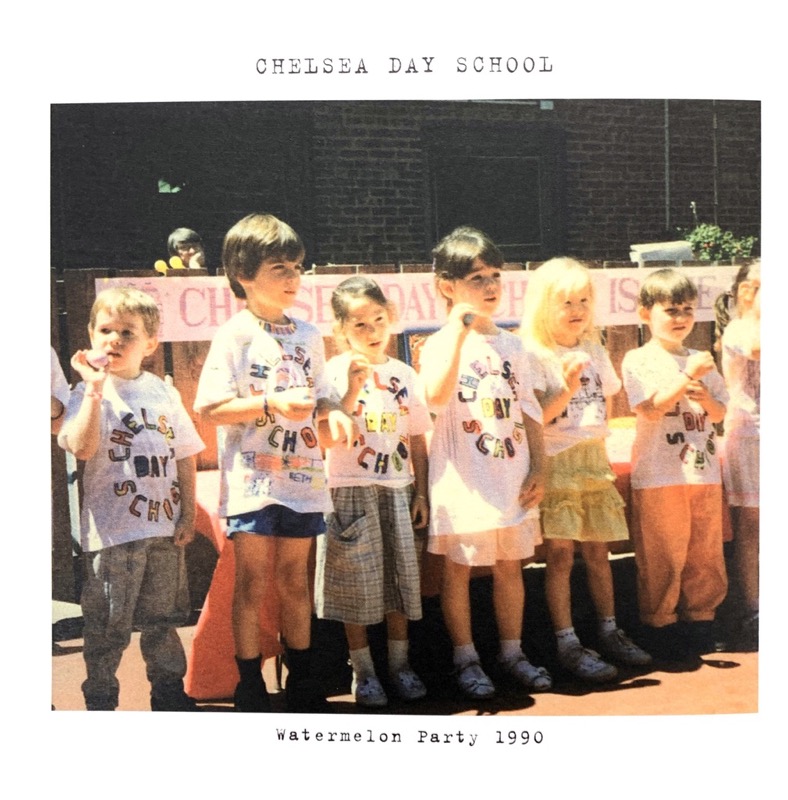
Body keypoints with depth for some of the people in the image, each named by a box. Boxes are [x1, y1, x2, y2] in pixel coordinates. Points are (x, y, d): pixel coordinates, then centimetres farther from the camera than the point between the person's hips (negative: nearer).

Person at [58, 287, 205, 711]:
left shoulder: (163, 393, 6)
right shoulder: (89, 393, -5)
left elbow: (185, 456, 10)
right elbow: (82, 448, -24)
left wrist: (188, 513, 4)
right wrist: (95, 389, -26)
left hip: (164, 526, 4)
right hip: (111, 529, -4)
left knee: (163, 617, 16)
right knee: (108, 625, 4)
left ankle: (169, 691, 30)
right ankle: (100, 700, 19)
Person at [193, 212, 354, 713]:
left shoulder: (309, 336, 10)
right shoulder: (235, 336, -7)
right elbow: (210, 408, -13)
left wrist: (331, 413, -5)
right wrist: (271, 404, -22)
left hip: (303, 478, 5)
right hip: (253, 479, -4)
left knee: (295, 581, 13)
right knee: (253, 584, 2)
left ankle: (302, 680, 24)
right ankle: (250, 685, 14)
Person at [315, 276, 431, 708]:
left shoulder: (404, 374, 7)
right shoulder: (336, 371, -6)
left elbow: (417, 439, 10)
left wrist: (421, 493, 7)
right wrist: (353, 389, -26)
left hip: (397, 489, 4)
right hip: (352, 489, -4)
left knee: (401, 577, 8)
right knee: (358, 582, 0)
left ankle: (399, 663, 21)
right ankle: (363, 670, 12)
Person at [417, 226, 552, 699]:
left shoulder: (511, 345, 9)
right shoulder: (442, 344, -7)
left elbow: (529, 411, 11)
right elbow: (437, 398, -28)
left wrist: (538, 469, 2)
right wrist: (460, 330, -28)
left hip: (512, 478, 5)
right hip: (463, 480, -5)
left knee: (510, 566, 12)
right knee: (459, 570, 4)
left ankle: (513, 653, 24)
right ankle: (466, 659, 17)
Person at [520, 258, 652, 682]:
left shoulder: (595, 351, 13)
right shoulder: (534, 355, -8)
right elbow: (535, 417, -14)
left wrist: (596, 433, 7)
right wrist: (567, 388, -24)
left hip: (594, 459, 6)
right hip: (555, 461, -6)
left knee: (598, 551, 11)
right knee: (559, 555, -5)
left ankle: (609, 632, 22)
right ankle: (567, 645, 2)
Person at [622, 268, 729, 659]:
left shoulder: (701, 360, 12)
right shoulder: (638, 360, -3)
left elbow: (720, 413, 12)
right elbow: (650, 410, -15)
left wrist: (706, 399, -9)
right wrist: (687, 378, -21)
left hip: (704, 470, 5)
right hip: (659, 476, -5)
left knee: (705, 552, 10)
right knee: (661, 557, 1)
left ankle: (700, 617, 24)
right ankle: (660, 624, 12)